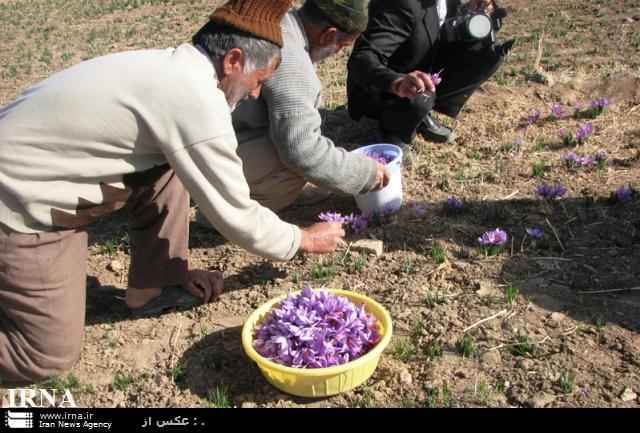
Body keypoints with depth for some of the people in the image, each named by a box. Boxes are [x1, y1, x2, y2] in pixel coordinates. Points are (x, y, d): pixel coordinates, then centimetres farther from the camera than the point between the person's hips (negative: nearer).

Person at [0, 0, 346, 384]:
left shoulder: (169, 66, 3)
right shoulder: (198, 102, -24)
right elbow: (235, 217, -15)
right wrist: (304, 240, 1)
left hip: (31, 166, 9)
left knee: (167, 167, 5)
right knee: (52, 356, 1)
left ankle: (155, 286, 14)